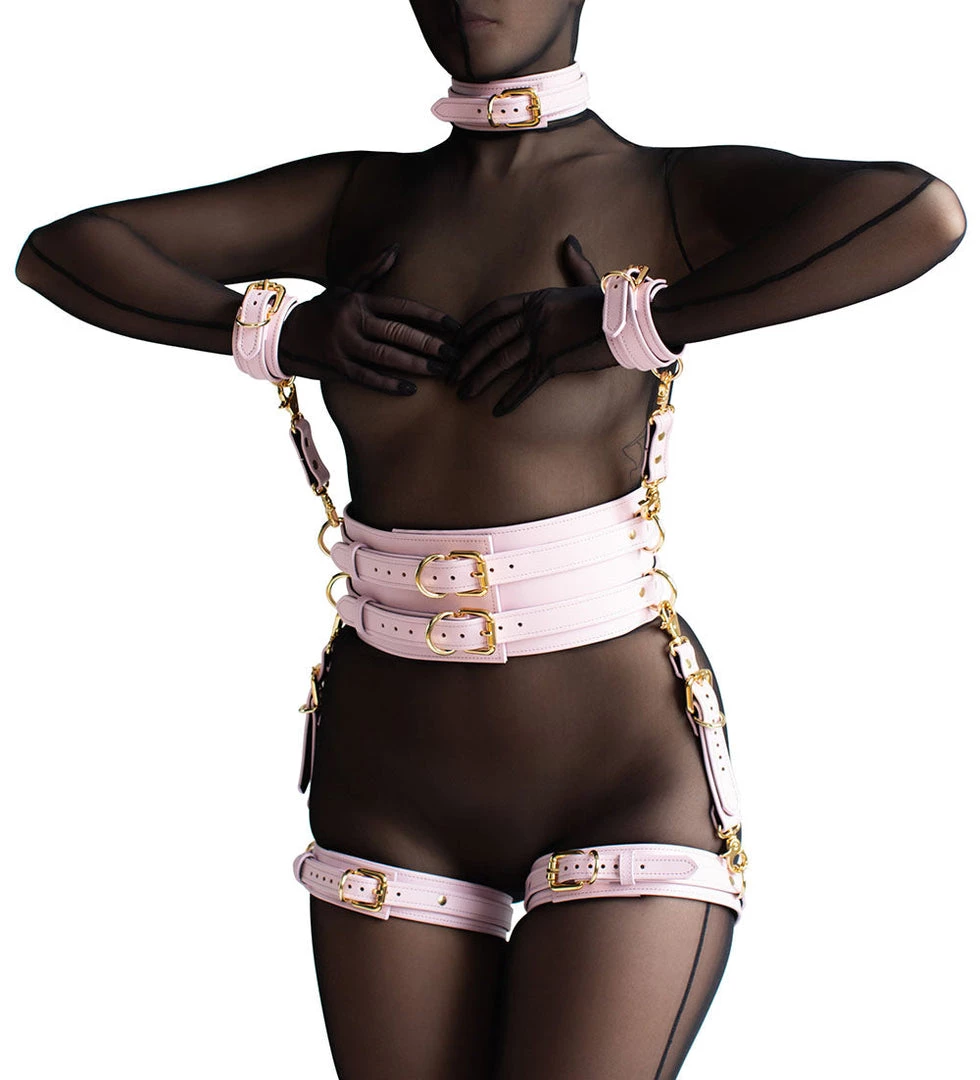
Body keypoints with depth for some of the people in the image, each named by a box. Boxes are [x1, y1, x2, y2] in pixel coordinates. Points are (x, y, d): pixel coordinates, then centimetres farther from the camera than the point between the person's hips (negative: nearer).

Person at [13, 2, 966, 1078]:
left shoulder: (675, 196, -7)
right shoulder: (363, 200, 6)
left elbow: (925, 212, -28)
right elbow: (56, 251, 6)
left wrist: (620, 327, -27)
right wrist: (282, 334, -10)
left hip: (626, 797, -5)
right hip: (392, 811, 5)